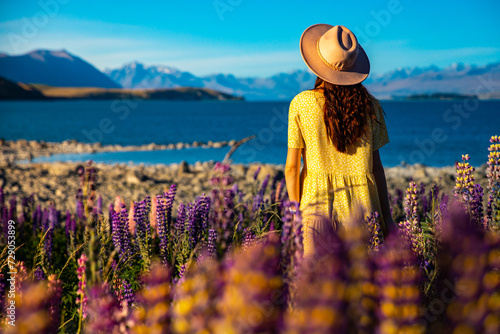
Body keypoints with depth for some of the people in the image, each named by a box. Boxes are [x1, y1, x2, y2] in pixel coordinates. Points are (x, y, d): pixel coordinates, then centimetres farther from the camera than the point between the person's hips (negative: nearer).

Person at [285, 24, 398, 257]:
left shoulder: (301, 103, -4)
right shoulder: (369, 105, 1)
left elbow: (291, 167, -1)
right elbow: (376, 167, 4)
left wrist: (295, 213, 12)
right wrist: (386, 218, 11)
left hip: (316, 201, -1)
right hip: (361, 204, 1)